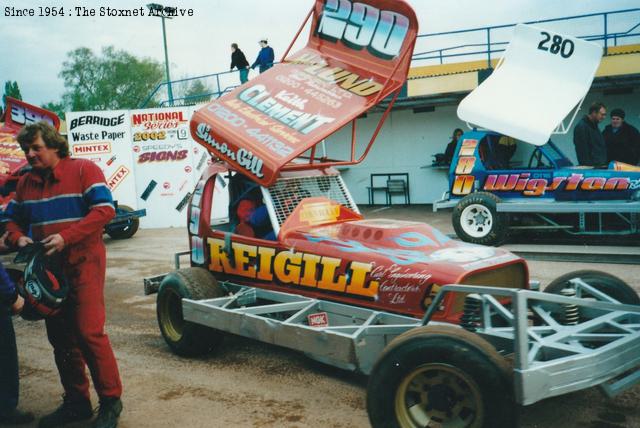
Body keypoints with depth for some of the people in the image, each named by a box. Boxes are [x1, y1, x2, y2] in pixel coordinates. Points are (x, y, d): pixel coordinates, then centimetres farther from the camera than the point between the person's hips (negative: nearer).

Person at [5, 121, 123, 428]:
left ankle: (110, 401, 3)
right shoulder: (26, 182, 12)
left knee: (88, 331, -12)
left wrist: (66, 236, -23)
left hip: (83, 263, -6)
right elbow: (13, 219, 19)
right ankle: (76, 402, 25)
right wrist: (18, 238, -4)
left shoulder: (83, 170, -6)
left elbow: (104, 209, -15)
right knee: (60, 337, 11)